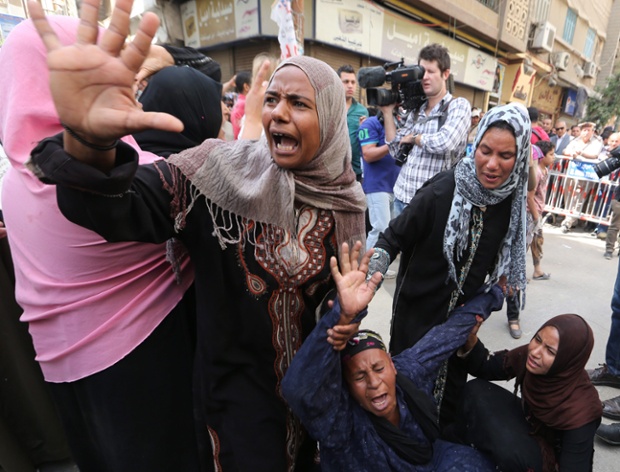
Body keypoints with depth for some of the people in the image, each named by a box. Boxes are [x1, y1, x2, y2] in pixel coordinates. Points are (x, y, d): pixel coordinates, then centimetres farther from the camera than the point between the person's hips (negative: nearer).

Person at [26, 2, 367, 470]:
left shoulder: (344, 199, -8)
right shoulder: (224, 171, -19)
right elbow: (125, 207, -32)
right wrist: (88, 140, -50)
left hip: (311, 374, 4)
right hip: (237, 378, -3)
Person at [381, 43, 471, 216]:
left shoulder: (458, 105, -5)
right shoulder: (416, 110, 12)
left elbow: (444, 142, -22)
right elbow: (396, 150, 8)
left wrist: (413, 138, -6)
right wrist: (388, 112, 4)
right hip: (401, 197, 6)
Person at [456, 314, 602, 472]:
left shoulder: (579, 411, -34)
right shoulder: (528, 356, -23)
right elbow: (483, 367, -11)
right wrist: (470, 338, -33)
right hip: (529, 426, 5)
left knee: (510, 451, -33)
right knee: (476, 391, -15)